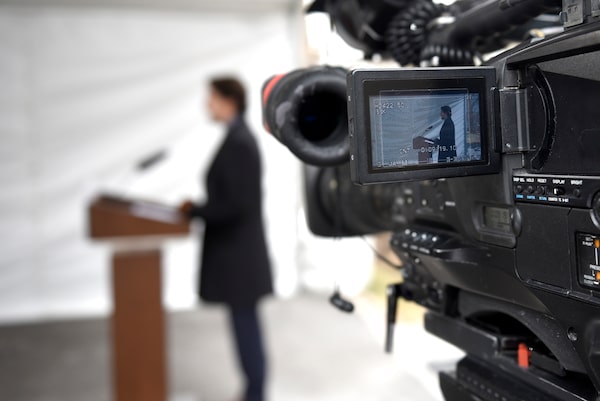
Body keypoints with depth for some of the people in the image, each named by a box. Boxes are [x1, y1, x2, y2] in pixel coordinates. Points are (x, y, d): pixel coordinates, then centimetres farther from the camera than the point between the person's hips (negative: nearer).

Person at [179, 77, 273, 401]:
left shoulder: (238, 143, -20)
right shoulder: (240, 137, 10)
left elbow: (237, 204, -23)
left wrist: (195, 212, -13)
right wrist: (200, 206, 9)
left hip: (237, 252, -10)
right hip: (238, 250, 10)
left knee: (244, 323, 2)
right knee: (245, 322, 17)